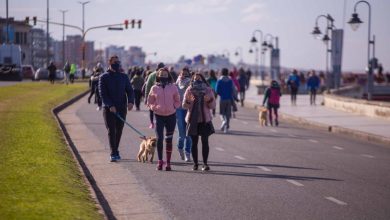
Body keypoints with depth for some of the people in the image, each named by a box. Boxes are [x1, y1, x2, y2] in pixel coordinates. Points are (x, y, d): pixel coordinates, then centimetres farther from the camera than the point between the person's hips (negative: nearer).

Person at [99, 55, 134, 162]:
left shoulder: (124, 77, 10)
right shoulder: (104, 77, -1)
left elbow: (130, 90, 7)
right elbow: (102, 93, -8)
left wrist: (130, 101, -13)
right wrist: (110, 105, -20)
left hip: (122, 108, 3)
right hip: (109, 108, -3)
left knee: (119, 131, 8)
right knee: (111, 131, -8)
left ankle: (115, 151, 21)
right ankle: (113, 153, -11)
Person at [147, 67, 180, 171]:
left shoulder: (173, 87, 3)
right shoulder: (154, 88, 4)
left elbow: (177, 101, 12)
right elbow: (150, 102, 13)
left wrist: (174, 107, -5)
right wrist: (154, 108, -4)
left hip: (171, 116, 1)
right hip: (159, 116, -1)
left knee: (169, 140, 5)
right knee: (159, 138, -11)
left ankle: (168, 162, 10)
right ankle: (160, 161, -5)